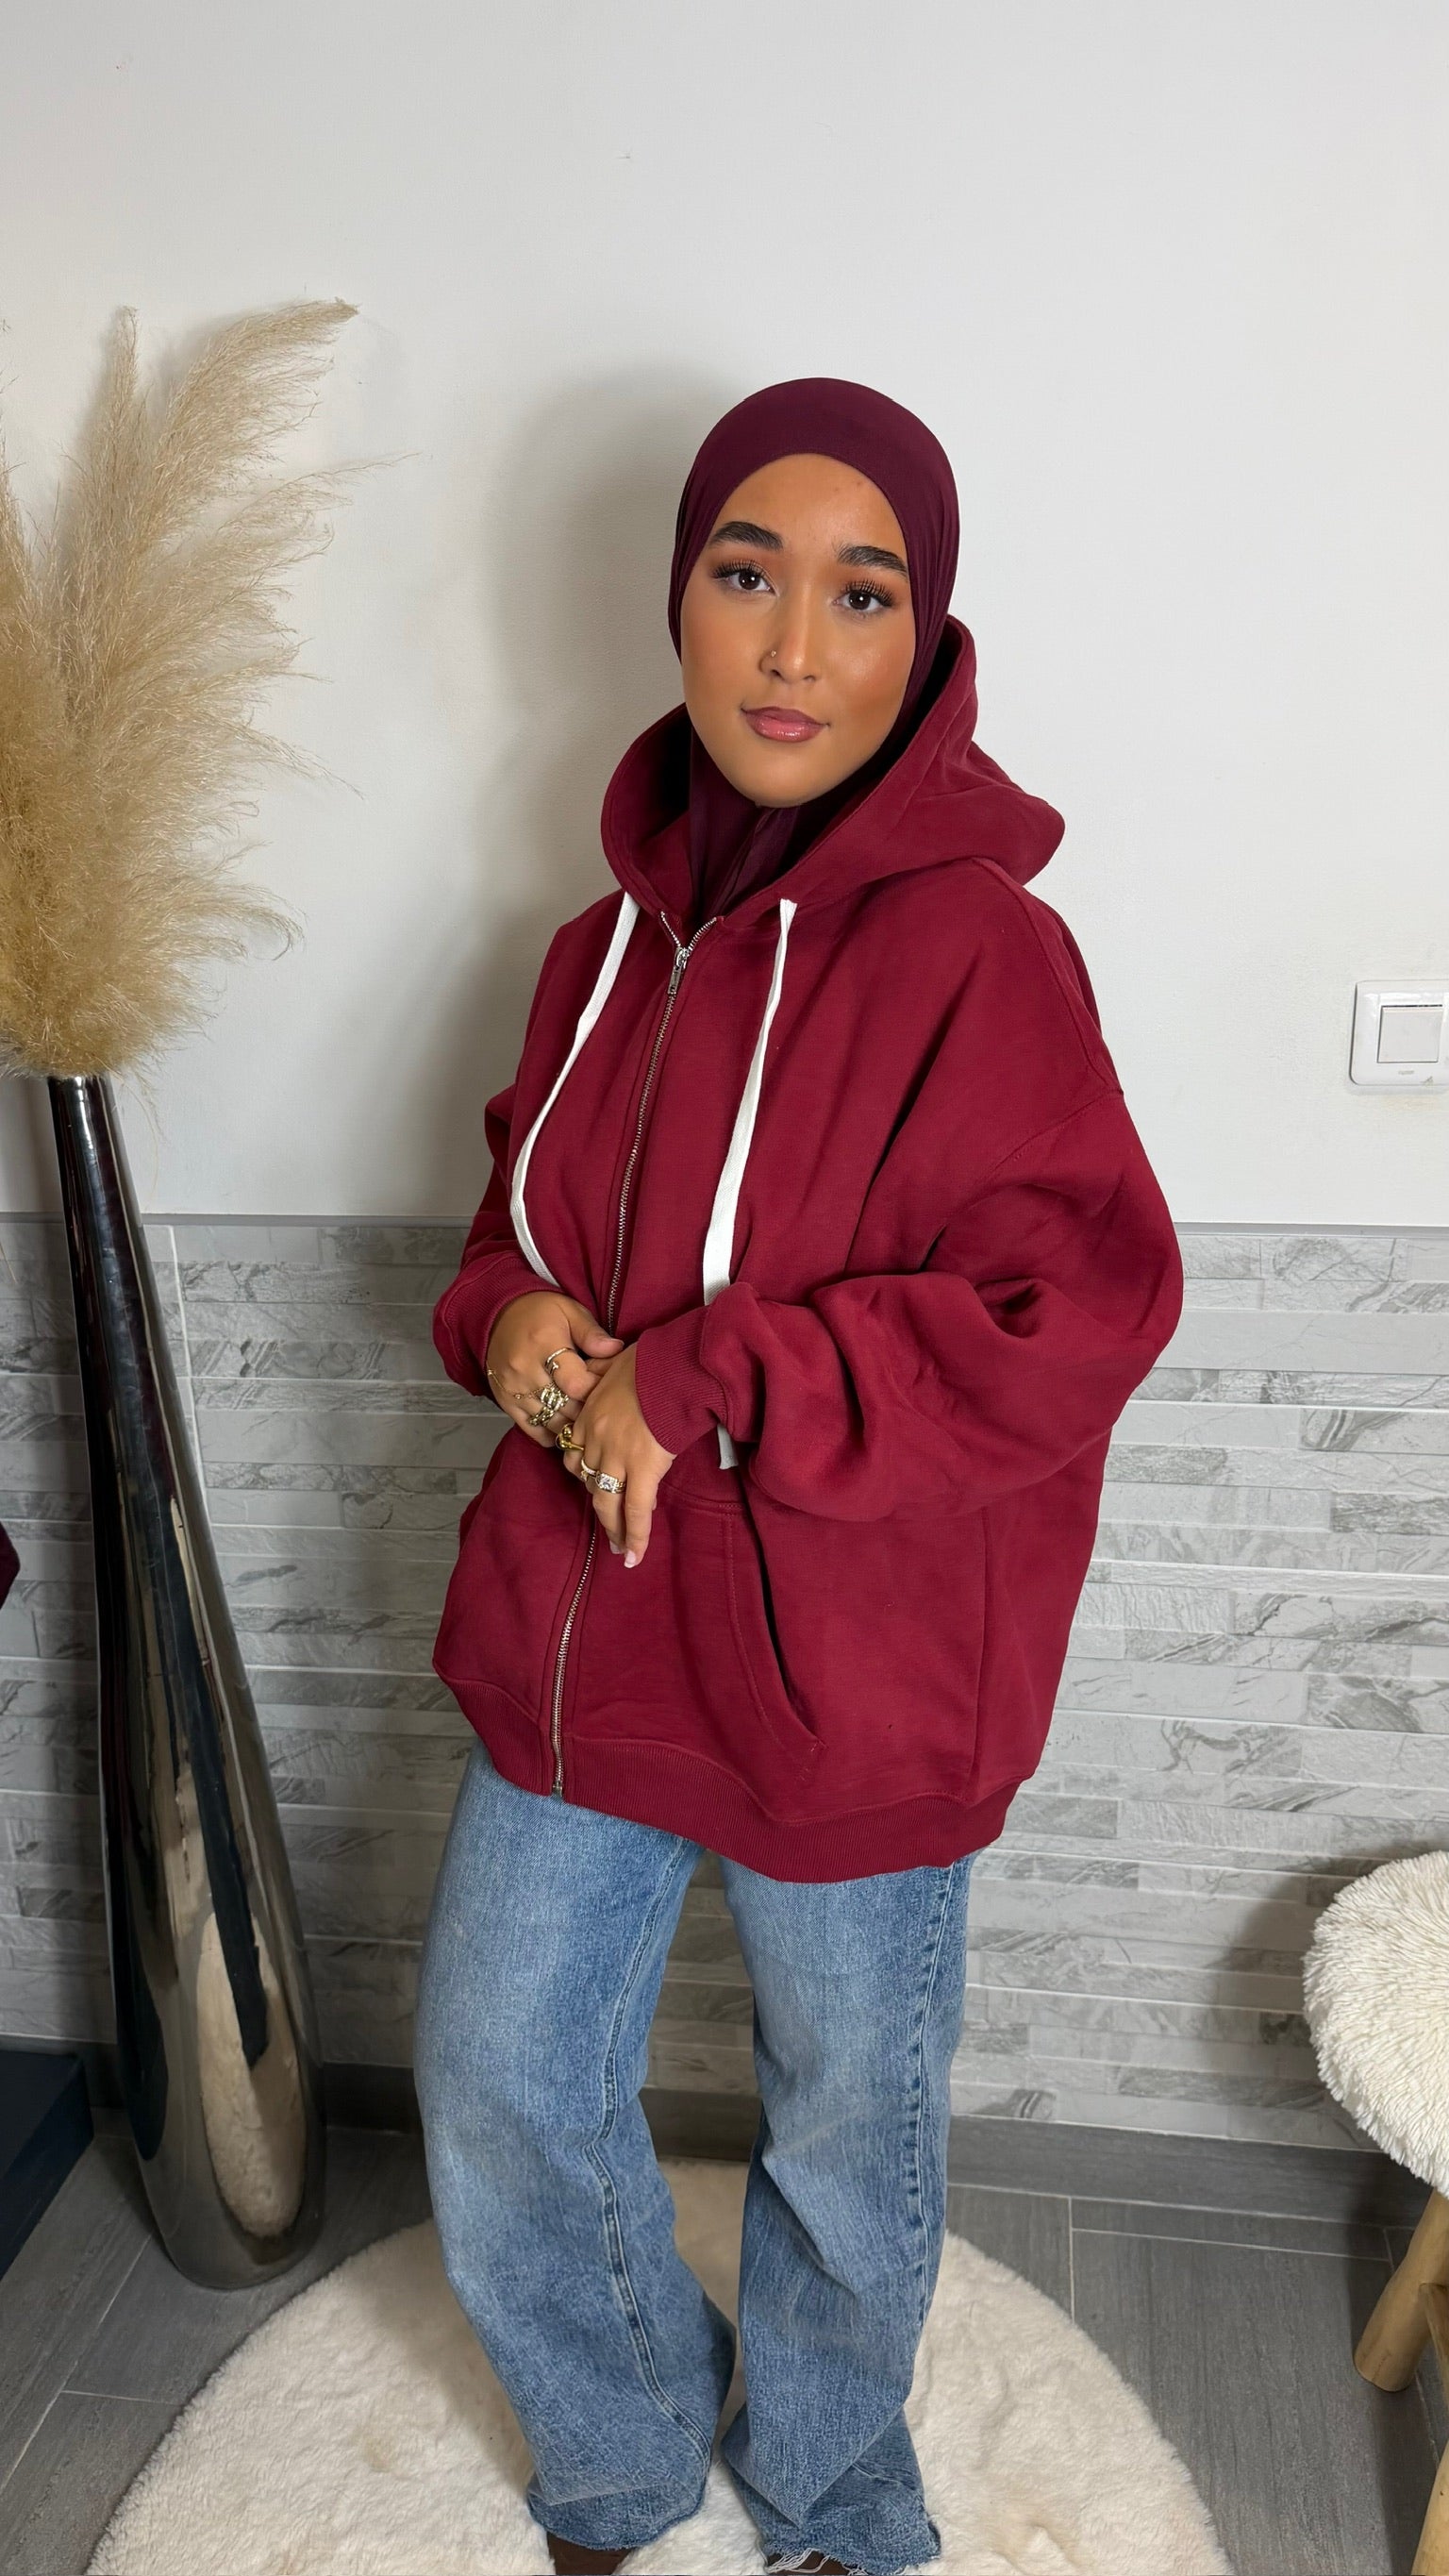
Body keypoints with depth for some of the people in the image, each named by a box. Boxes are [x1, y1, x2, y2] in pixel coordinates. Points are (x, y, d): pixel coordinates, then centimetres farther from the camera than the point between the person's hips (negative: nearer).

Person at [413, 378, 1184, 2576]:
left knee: (848, 2143, 18)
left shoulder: (974, 948, -18)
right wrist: (508, 1317, -9)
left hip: (846, 1687, -5)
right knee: (495, 2098, 18)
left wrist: (700, 1386, -25)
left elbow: (1077, 1315, -24)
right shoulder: (621, 939, 2)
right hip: (573, 1638, 6)